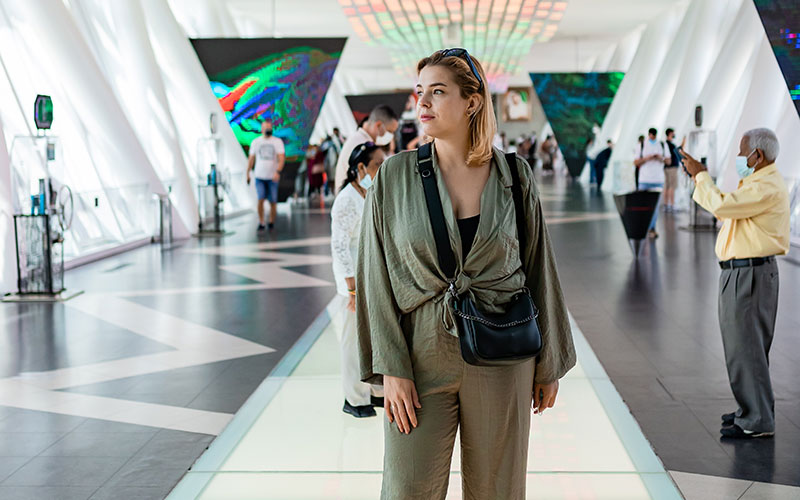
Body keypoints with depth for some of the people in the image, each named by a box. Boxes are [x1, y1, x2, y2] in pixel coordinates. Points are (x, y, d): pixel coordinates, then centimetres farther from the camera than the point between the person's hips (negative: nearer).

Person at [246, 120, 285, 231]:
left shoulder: (278, 141, 0)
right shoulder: (255, 142, 6)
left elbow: (281, 158, -9)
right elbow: (251, 158, 13)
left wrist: (278, 172, -23)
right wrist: (248, 173, 11)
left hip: (273, 177, 0)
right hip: (259, 176, 0)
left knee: (273, 202, 3)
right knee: (261, 199, -12)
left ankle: (271, 222, 21)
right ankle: (261, 222, -3)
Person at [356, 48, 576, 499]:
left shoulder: (515, 176, 0)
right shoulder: (396, 175, -2)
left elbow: (540, 270, 5)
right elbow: (378, 277, -2)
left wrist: (549, 363, 7)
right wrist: (391, 367, -8)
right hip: (423, 355, 0)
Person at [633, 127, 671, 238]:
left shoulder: (663, 145, 9)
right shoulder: (641, 146, 5)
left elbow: (669, 161, 11)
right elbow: (635, 162, 2)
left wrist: (662, 158, -11)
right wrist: (646, 158, -15)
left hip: (658, 180, 1)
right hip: (644, 180, -1)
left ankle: (651, 228, 0)